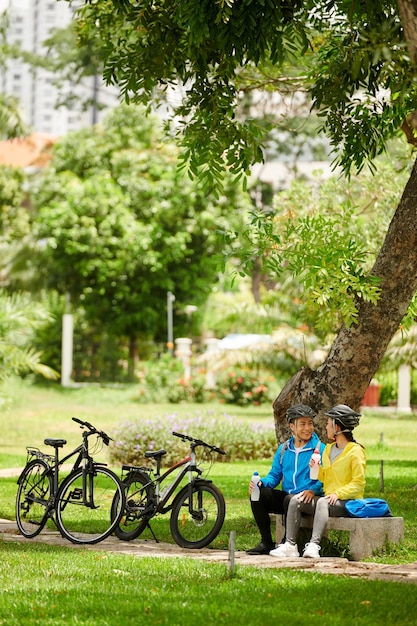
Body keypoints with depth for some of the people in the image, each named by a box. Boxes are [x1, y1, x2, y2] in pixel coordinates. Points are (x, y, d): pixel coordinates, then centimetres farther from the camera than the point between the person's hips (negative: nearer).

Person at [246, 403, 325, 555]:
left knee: (290, 499, -37)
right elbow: (275, 475, 17)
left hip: (307, 499, -6)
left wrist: (312, 490, -27)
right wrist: (261, 483, -5)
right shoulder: (283, 449, 16)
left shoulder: (319, 449, -1)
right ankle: (266, 543, -11)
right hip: (286, 496, 6)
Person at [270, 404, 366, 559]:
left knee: (322, 502, -37)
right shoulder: (328, 449, 18)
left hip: (348, 501, -8)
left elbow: (358, 483, -12)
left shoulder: (355, 451, -7)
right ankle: (290, 545, -18)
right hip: (330, 498, 8)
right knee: (295, 501, -9)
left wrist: (338, 493, -23)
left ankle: (314, 545, -49)